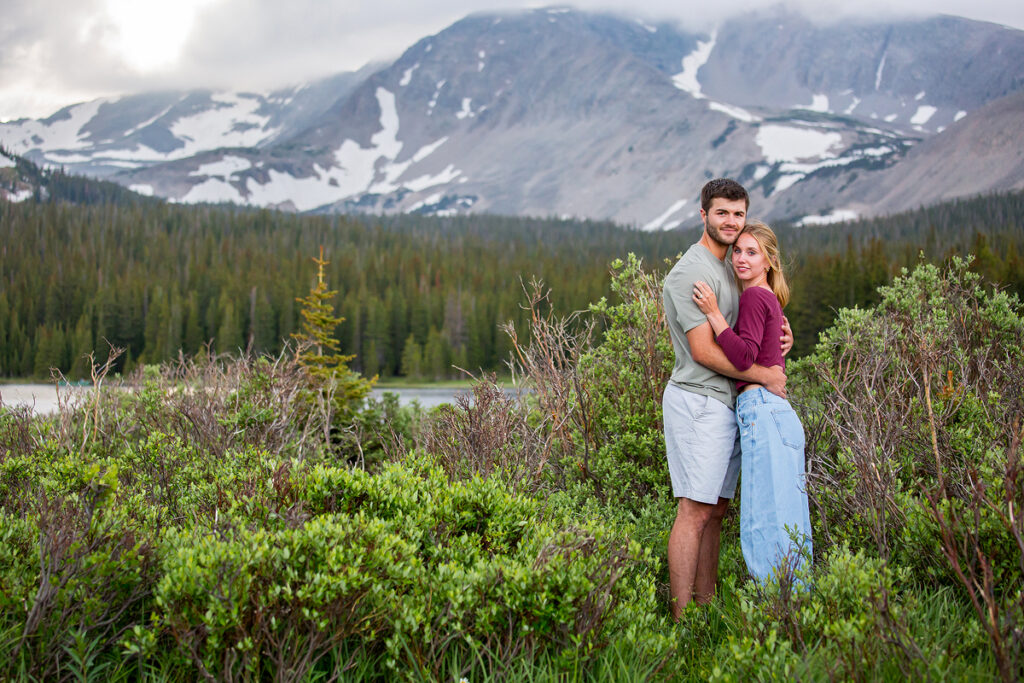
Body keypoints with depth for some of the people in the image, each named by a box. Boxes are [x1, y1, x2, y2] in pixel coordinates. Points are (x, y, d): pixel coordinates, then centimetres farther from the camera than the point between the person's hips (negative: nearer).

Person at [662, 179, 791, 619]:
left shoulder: (725, 269, 19)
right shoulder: (692, 272, -12)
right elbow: (704, 351, -17)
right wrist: (766, 375, -9)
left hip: (725, 403, 10)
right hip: (699, 402, -10)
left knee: (715, 510, 10)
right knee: (695, 511, -10)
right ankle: (682, 621, -9)